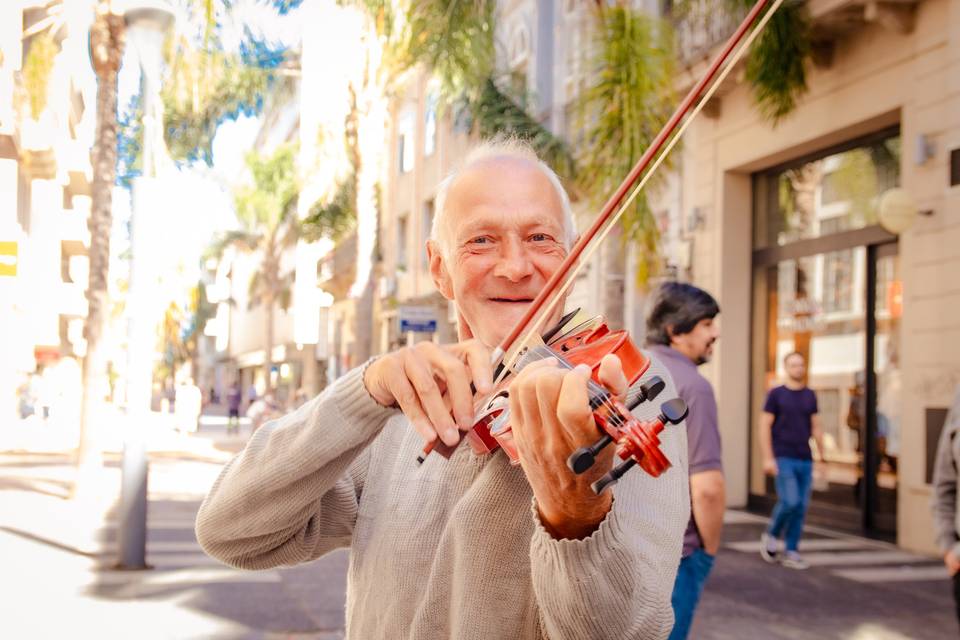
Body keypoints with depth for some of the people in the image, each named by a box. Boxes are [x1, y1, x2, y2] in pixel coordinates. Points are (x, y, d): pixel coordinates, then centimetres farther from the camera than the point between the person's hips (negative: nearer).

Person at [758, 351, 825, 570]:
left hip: (805, 461, 4)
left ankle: (791, 552, 10)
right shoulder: (776, 394, 0)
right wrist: (768, 458, -11)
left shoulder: (810, 396, 12)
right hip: (783, 459, -4)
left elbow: (816, 427, 15)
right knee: (789, 501, -15)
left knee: (801, 507, 2)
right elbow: (764, 426, -4)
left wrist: (823, 456, 10)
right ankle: (771, 536, 10)